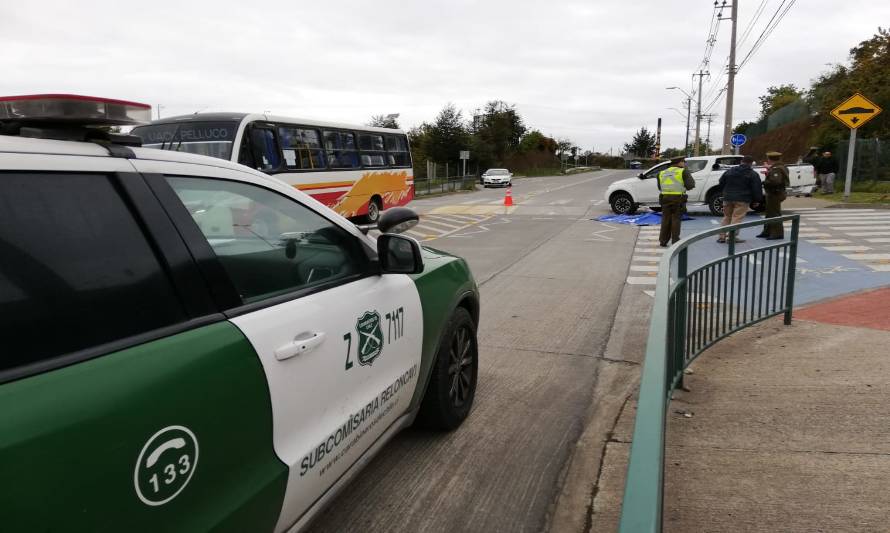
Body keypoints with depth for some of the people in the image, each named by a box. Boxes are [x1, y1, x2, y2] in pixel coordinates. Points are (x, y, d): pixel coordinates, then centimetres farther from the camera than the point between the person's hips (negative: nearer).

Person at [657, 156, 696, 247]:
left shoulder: (662, 173, 13)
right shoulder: (683, 171, -2)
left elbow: (660, 187, 18)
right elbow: (690, 185, -6)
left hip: (665, 198, 4)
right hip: (678, 199, -4)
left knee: (666, 219, 12)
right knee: (676, 220, 3)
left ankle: (663, 241, 14)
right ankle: (675, 242, 3)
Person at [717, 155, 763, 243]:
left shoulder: (730, 171, 10)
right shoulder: (753, 174, -4)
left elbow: (721, 183, 16)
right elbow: (757, 189, -6)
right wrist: (757, 200, 2)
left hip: (728, 198, 5)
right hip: (742, 200, -5)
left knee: (726, 217, 14)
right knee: (737, 218, -4)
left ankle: (722, 236, 11)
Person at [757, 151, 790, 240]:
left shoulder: (776, 169, -22)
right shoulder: (781, 167, 11)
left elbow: (775, 181, -33)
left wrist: (764, 182, -21)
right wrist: (769, 172, 23)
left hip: (775, 194, -11)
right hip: (775, 193, 11)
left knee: (775, 213, -5)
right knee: (769, 213, 19)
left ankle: (778, 233, 0)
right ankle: (767, 232, 28)